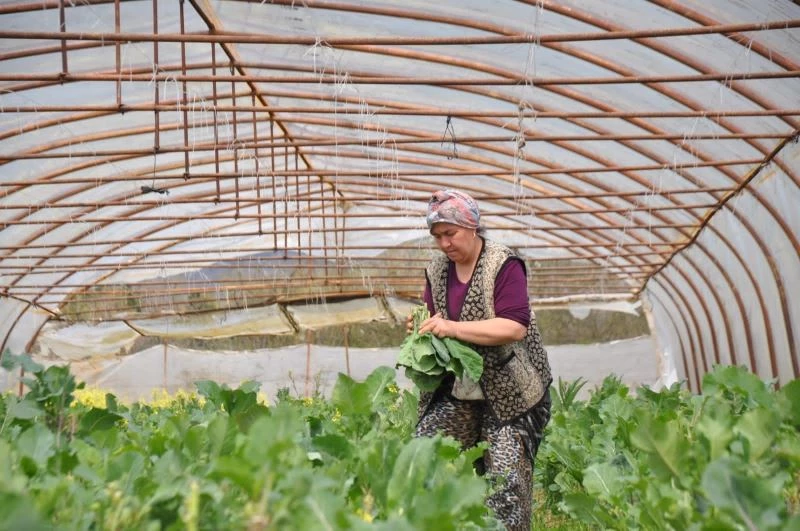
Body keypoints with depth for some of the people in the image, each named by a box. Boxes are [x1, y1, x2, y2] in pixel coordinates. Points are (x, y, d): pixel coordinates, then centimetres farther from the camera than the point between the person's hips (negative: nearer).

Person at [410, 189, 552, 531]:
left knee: (506, 478, -7)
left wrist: (453, 328, -25)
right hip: (454, 391, 6)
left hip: (508, 392, -6)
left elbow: (515, 327, -22)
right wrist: (422, 327, -7)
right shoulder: (436, 270, 8)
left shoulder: (504, 266, -11)